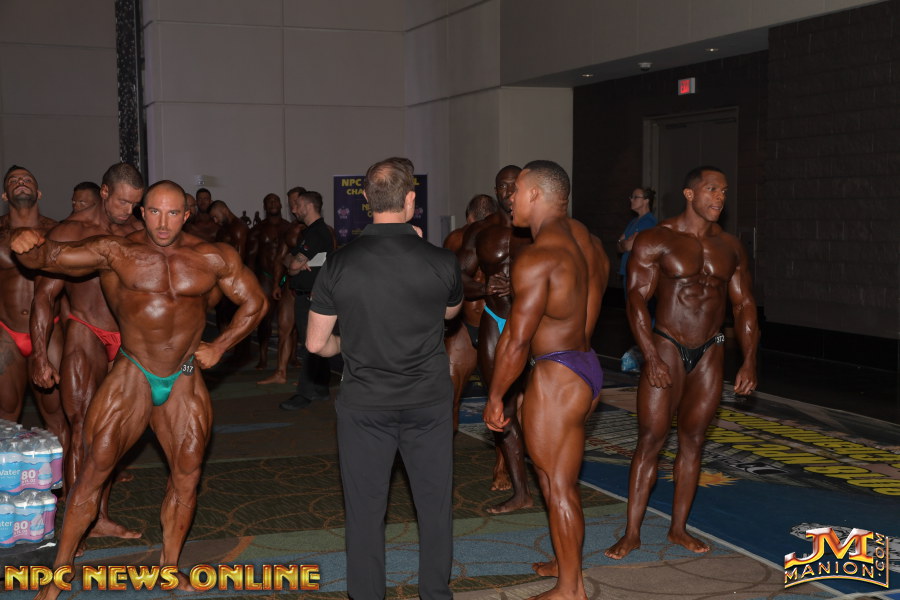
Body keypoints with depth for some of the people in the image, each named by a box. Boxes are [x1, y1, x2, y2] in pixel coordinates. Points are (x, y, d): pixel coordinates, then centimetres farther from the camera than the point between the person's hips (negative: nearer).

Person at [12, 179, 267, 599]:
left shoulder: (213, 258, -4)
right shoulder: (115, 252, -8)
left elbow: (254, 303, 7)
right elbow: (48, 258, -13)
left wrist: (219, 348, 0)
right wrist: (28, 245, -36)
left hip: (185, 383, 3)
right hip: (131, 377, -2)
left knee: (186, 477, 9)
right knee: (94, 470, -5)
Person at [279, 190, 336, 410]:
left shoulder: (316, 233, -16)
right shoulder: (311, 231, 18)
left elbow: (293, 266, -18)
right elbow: (291, 263, 12)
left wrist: (295, 265, 3)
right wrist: (299, 264, -8)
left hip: (310, 297, -11)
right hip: (305, 295, 11)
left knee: (310, 345, -9)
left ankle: (305, 393, -8)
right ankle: (321, 389, 21)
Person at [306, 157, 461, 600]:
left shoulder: (339, 264, -9)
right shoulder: (440, 262, -12)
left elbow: (317, 343, -2)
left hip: (364, 405, 0)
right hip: (428, 401, 0)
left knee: (365, 509, 10)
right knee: (434, 505, 14)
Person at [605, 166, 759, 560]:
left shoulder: (730, 247, 8)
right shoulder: (655, 241, -7)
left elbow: (744, 305, 10)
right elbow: (637, 300, -13)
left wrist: (749, 360, 1)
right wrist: (651, 358, -21)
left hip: (709, 354, 4)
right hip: (666, 350, -4)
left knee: (693, 440, 9)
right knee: (650, 440, -4)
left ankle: (679, 528, 21)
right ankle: (632, 533, 4)